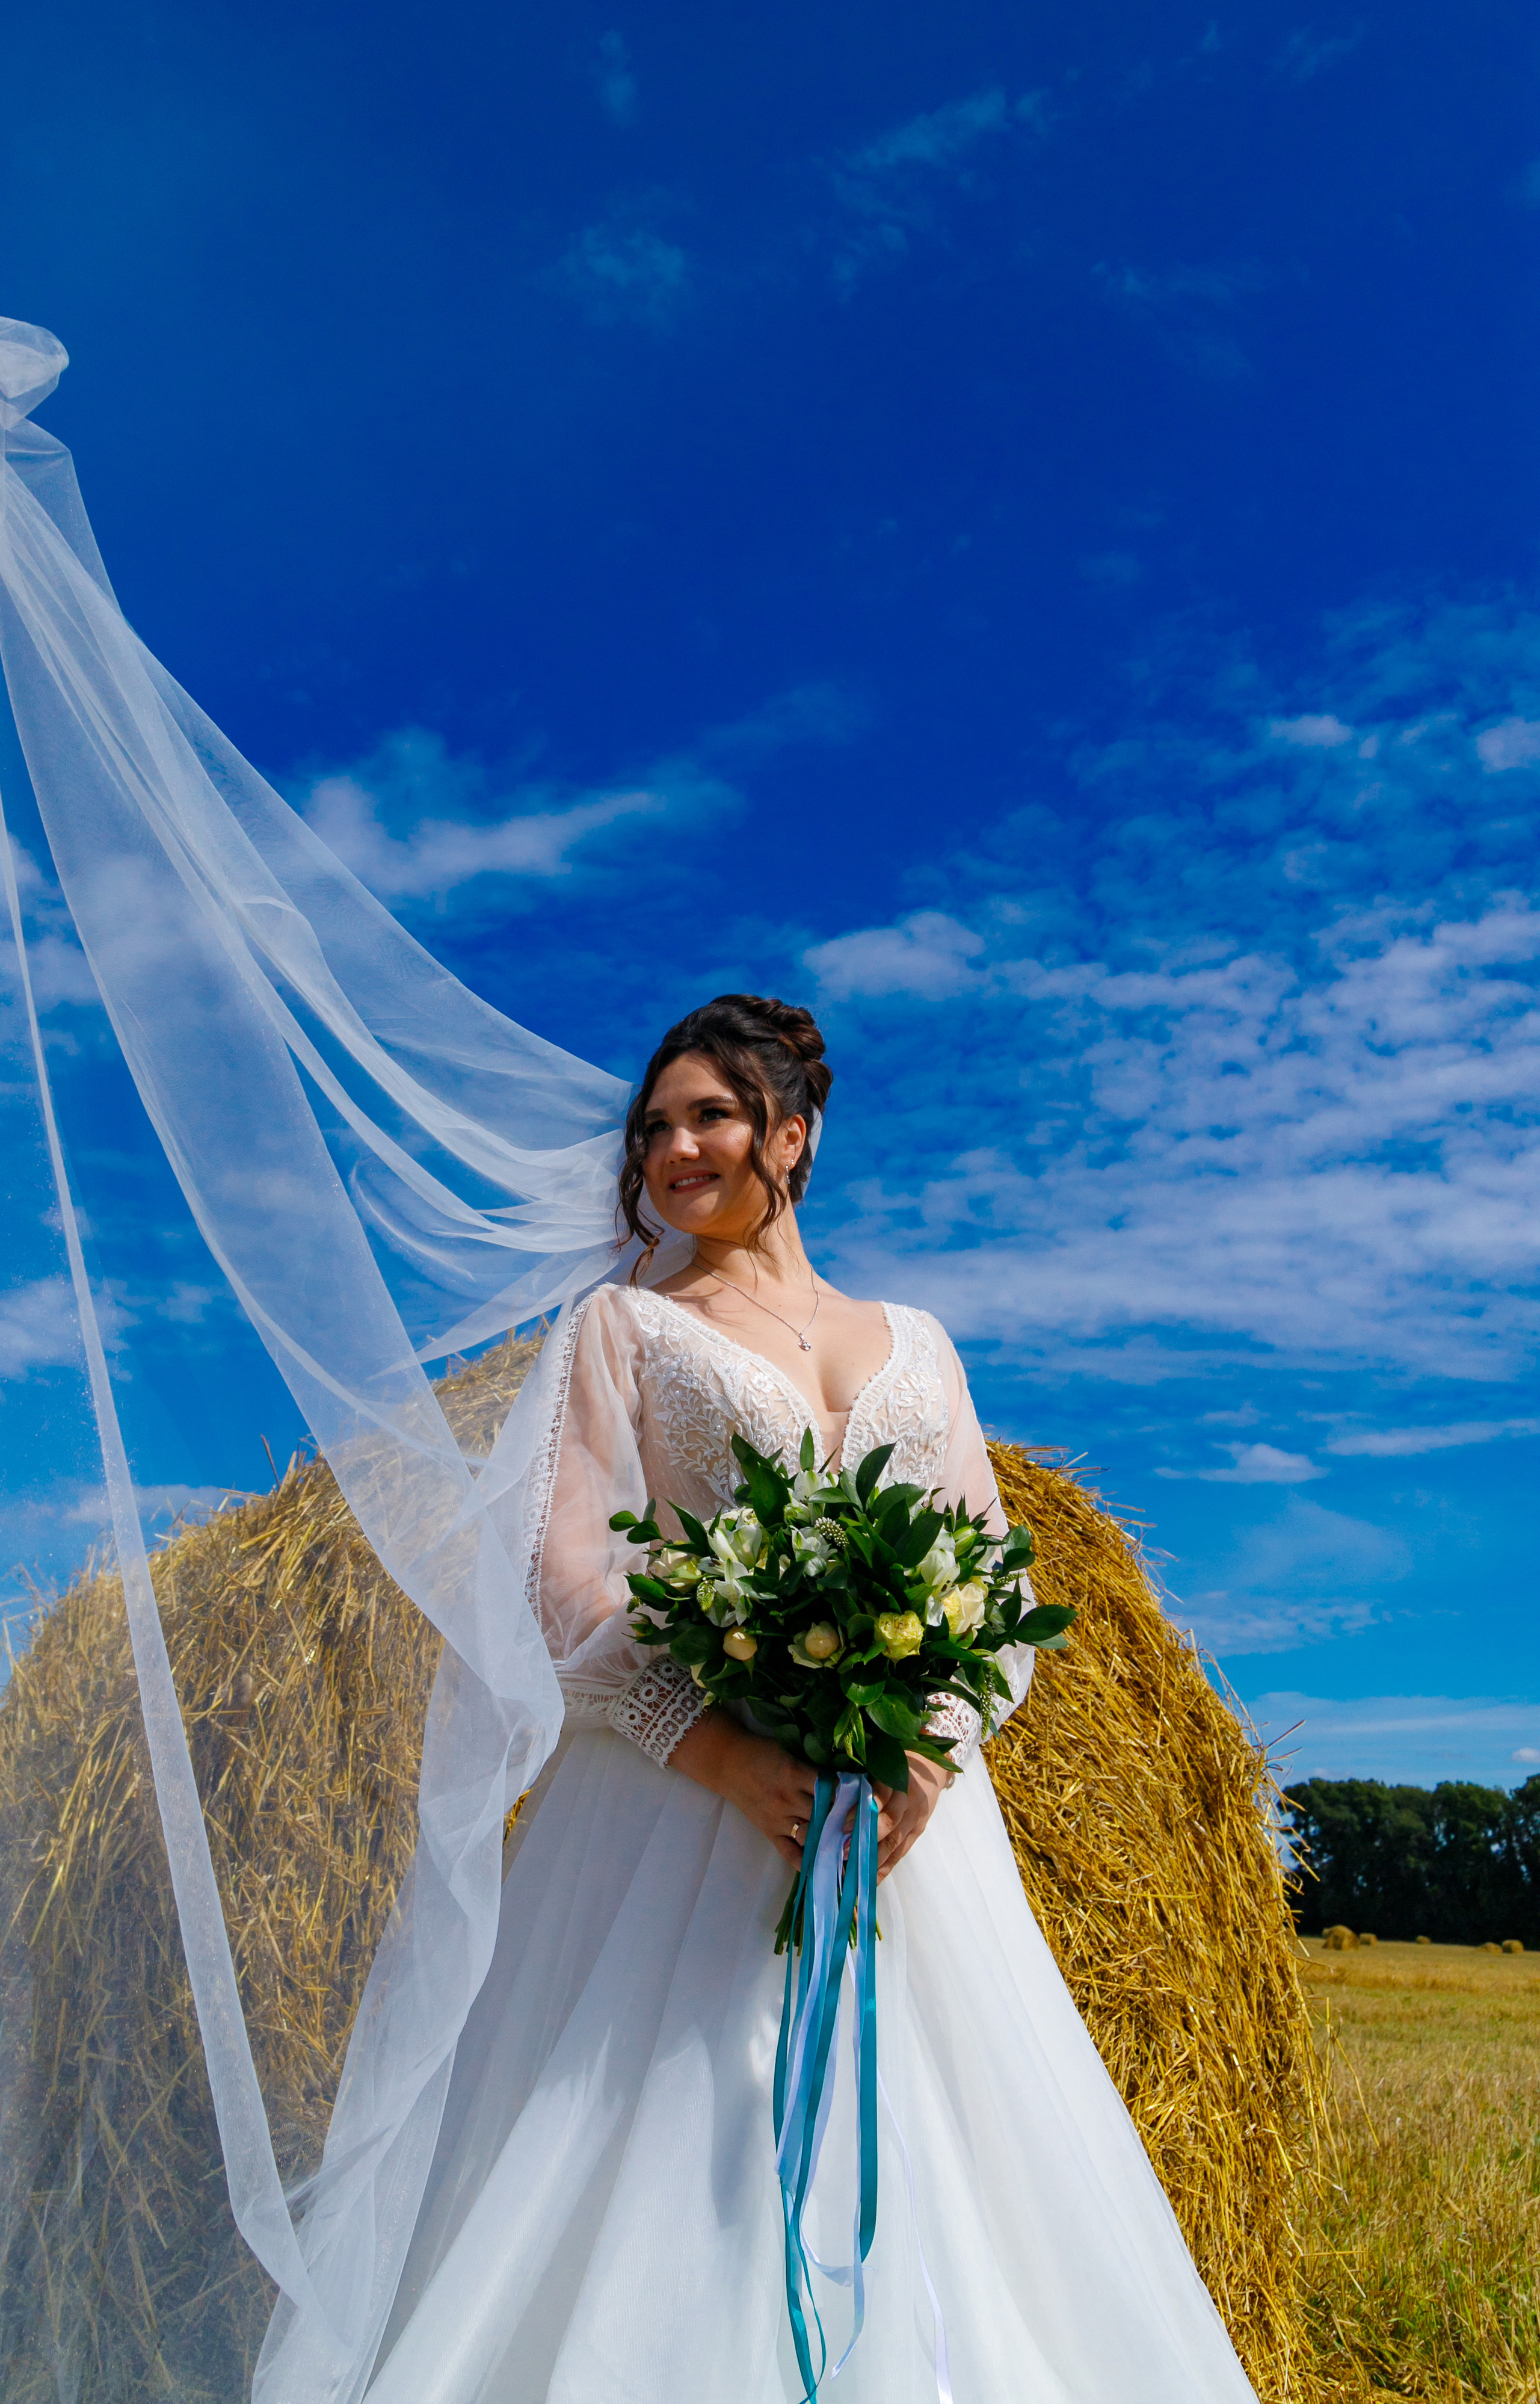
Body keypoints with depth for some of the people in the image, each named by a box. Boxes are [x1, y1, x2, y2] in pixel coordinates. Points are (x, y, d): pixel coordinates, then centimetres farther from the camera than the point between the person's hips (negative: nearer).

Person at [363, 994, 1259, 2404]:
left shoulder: (914, 1342, 16)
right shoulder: (625, 1324, 7)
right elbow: (575, 1576, -4)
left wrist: (933, 1752, -10)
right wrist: (729, 1757, -17)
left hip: (908, 1798, 3)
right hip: (696, 1787, -2)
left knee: (931, 2150, 3)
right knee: (684, 2142, -4)